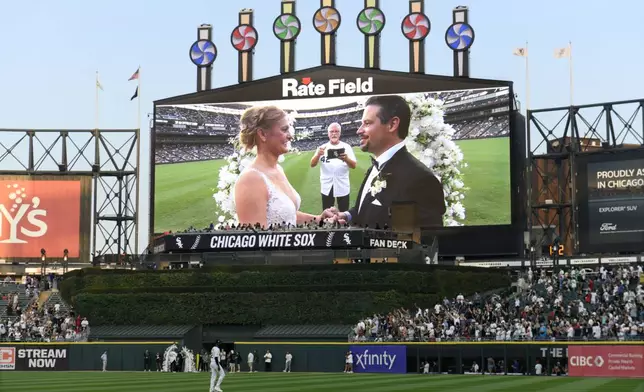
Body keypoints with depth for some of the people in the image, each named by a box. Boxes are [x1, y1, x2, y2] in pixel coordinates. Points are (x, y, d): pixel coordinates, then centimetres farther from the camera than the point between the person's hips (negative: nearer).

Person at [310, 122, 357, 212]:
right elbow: (312, 164, -5)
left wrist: (346, 159, -28)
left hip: (343, 187, -1)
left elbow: (354, 165, -6)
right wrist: (318, 155, -27)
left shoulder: (346, 147, 0)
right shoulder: (322, 148, 1)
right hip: (327, 187, 1)